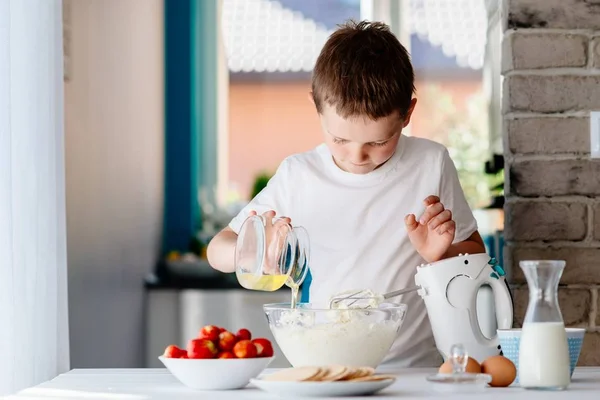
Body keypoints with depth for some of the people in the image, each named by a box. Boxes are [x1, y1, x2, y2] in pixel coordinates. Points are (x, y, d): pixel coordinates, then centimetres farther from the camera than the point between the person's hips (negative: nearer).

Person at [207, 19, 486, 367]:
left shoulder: (430, 164, 1)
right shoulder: (298, 175, 3)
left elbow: (476, 257, 12)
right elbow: (218, 250, 8)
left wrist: (443, 253, -11)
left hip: (416, 367, 1)